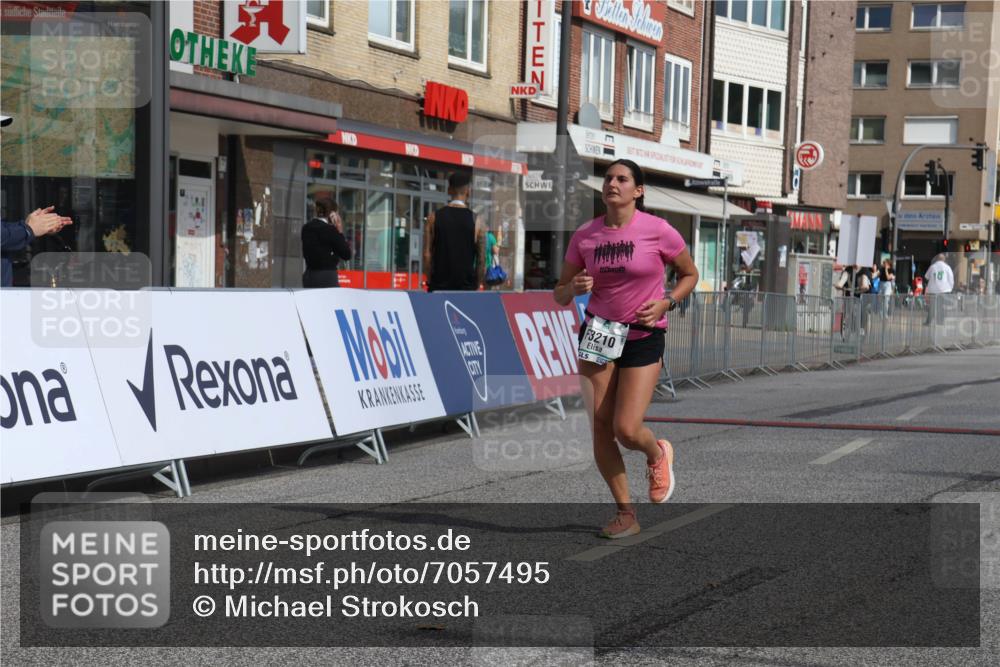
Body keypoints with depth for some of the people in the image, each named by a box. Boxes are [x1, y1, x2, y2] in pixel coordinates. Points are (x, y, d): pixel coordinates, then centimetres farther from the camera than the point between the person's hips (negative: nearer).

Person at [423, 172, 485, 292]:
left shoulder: (434, 217, 1)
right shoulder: (475, 220, -2)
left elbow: (427, 254, 0)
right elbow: (482, 259, -1)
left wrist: (430, 281, 9)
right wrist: (476, 286, 9)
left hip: (439, 286, 1)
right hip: (466, 286, -1)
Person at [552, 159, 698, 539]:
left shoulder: (658, 231, -9)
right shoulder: (584, 236, 0)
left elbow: (690, 274, 6)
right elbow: (559, 295, 7)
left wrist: (665, 303, -11)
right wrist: (574, 288, -16)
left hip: (644, 338, -3)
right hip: (598, 336, 4)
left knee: (626, 430, -13)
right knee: (600, 428, 0)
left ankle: (658, 454, 25)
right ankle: (626, 514, 15)